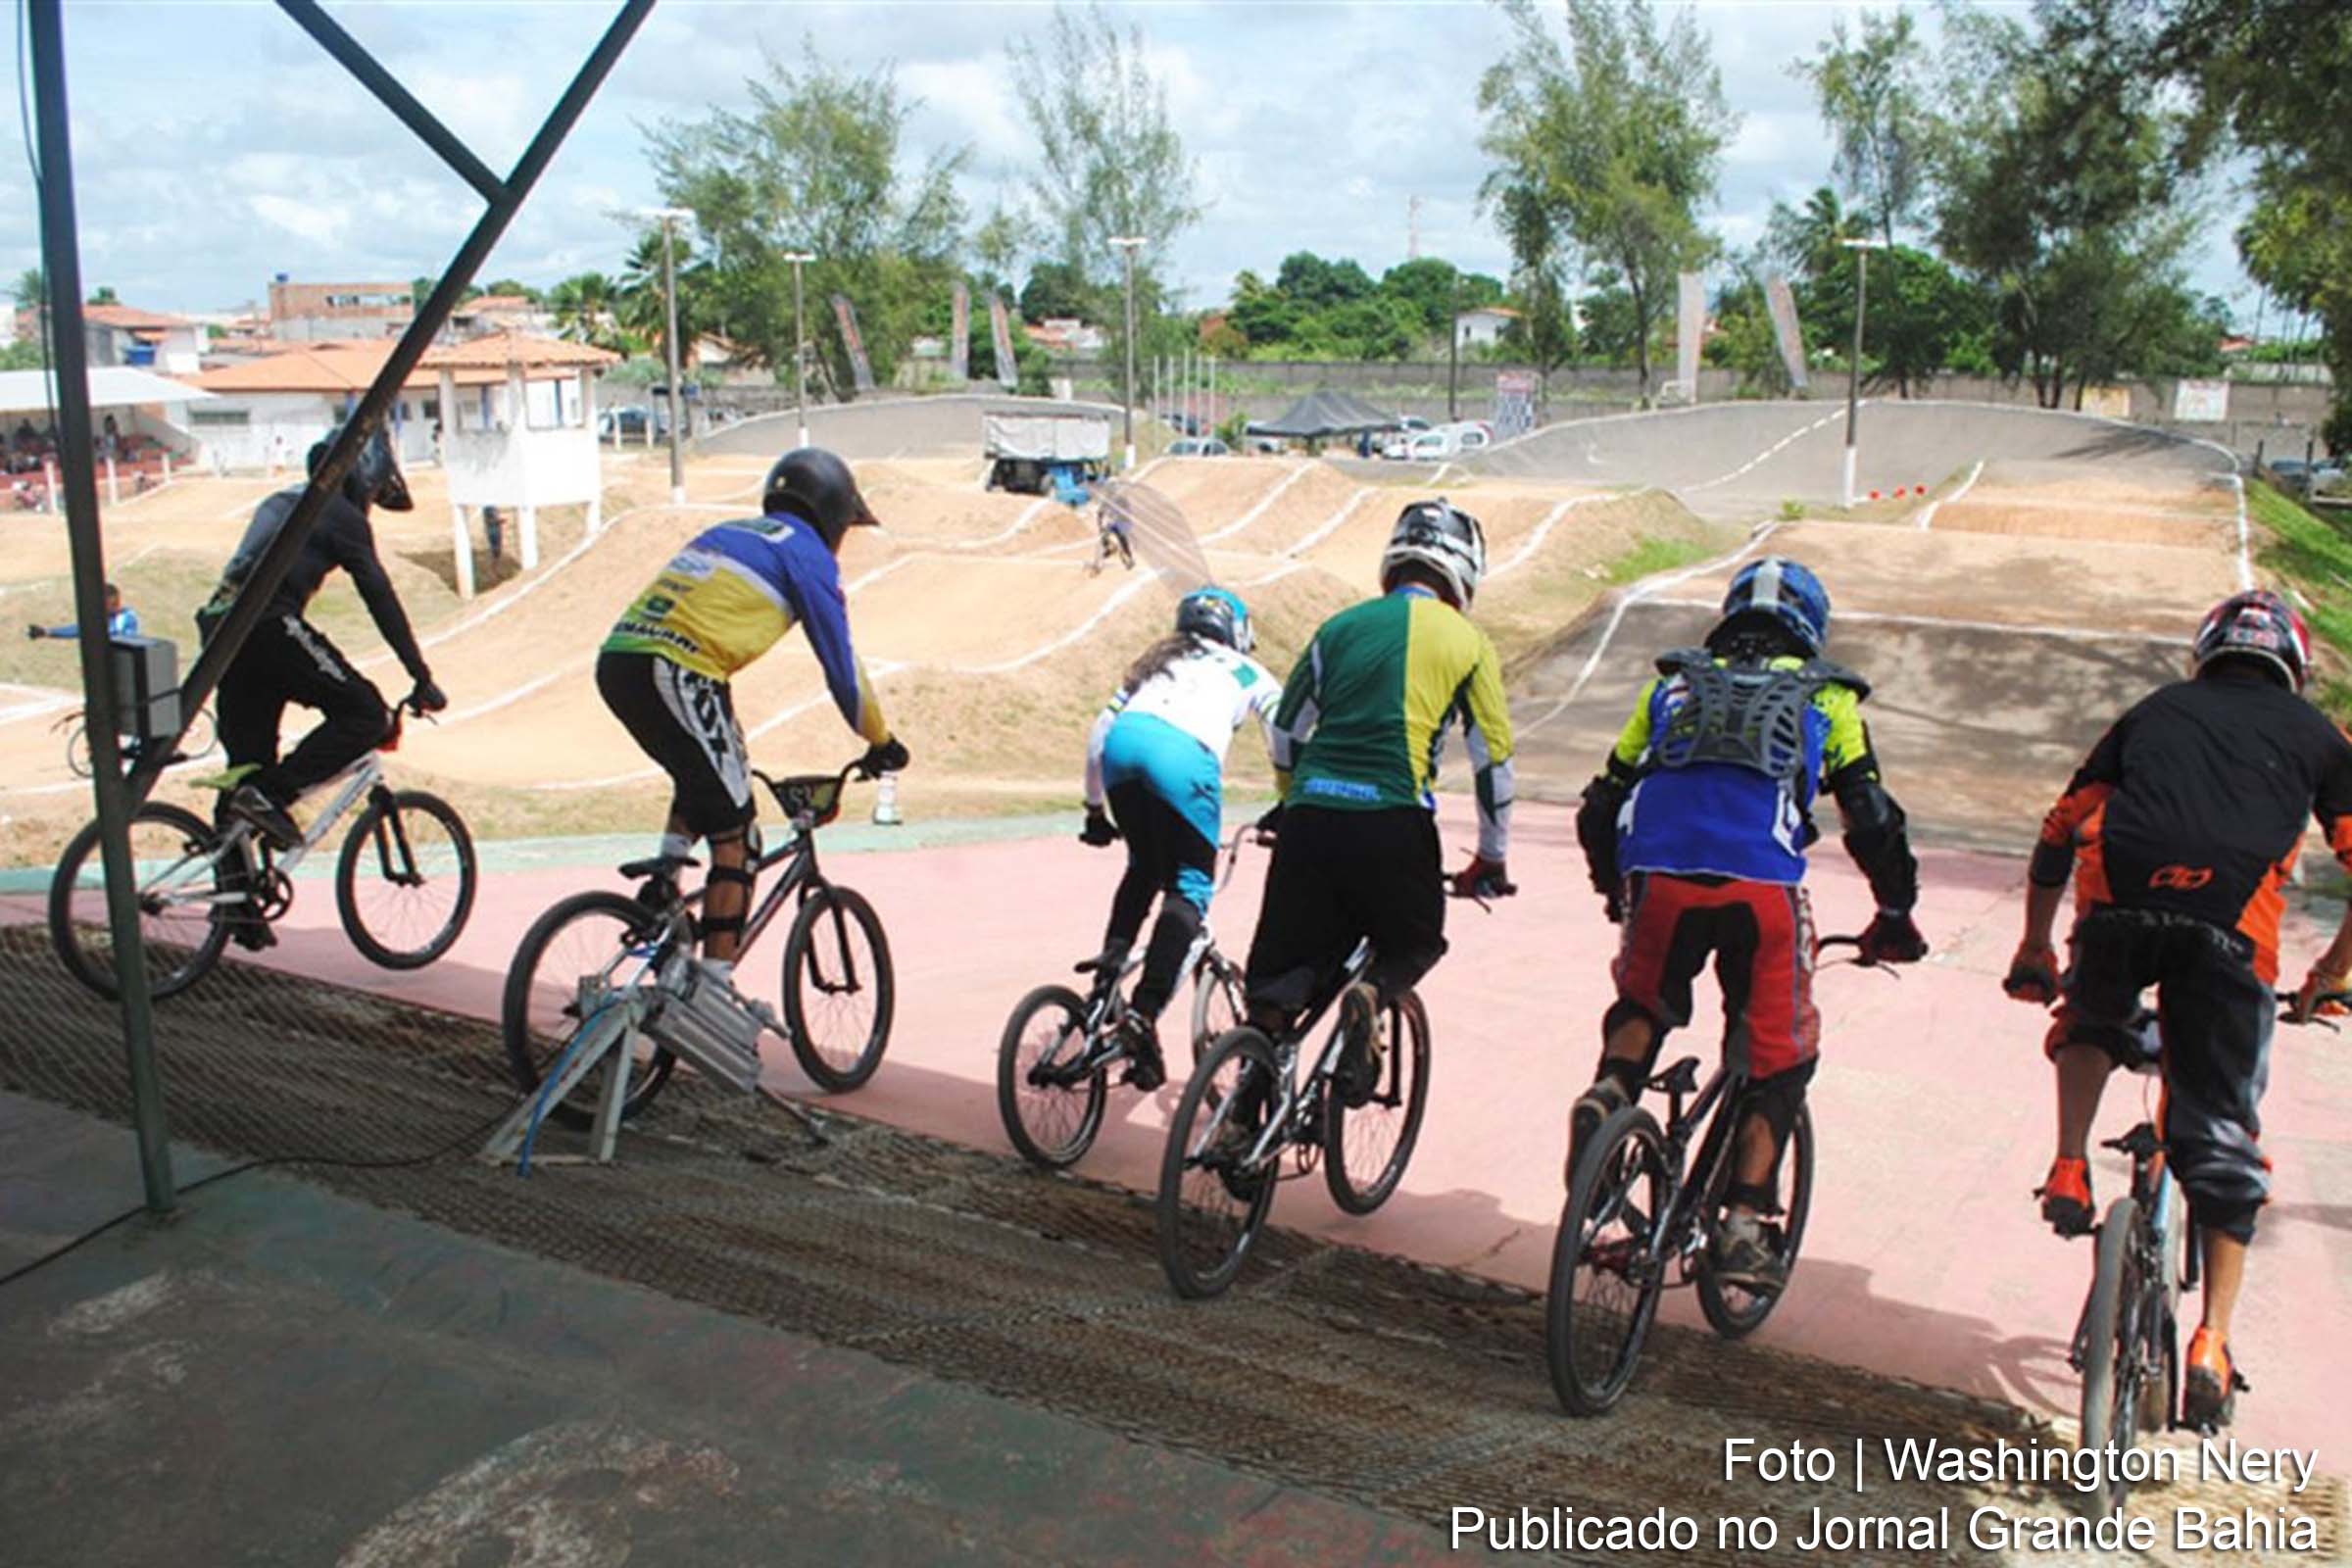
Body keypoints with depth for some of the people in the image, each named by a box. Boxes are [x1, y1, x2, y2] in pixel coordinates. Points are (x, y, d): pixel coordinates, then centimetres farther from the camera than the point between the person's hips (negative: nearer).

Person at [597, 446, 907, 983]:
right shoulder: (806, 552, 8)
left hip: (616, 661, 8)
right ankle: (714, 988, -2)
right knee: (734, 834, 0)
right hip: (676, 674, -8)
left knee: (704, 780, 31)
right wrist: (880, 741, 20)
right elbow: (841, 662, 7)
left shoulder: (725, 534, 30)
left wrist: (728, 740, 43)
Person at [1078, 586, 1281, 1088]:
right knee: (1189, 887, 3)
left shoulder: (1158, 662, 39)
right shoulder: (1249, 672, 31)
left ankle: (1113, 952, 4)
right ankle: (1144, 1011, -12)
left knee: (1144, 866, 26)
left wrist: (1095, 809, 41)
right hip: (1185, 753, -4)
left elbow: (1099, 730, 34)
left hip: (1124, 740, 4)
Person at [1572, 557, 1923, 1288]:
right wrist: (1896, 917, 28)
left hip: (1658, 877, 2)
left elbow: (1601, 805, 25)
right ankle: (1742, 1227, 7)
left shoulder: (1672, 683, 26)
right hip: (1762, 888, -2)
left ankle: (1608, 1094, 0)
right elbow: (1874, 821, 14)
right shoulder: (1826, 697, 22)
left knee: (1642, 1004, 28)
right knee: (1778, 1061, 16)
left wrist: (1615, 890, 40)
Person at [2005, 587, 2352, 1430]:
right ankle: (2212, 1344, 5)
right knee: (2223, 1141, 9)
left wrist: (2034, 951, 36)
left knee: (2091, 1029, 33)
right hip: (2231, 924, -1)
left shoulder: (2155, 710, 29)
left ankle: (2070, 1167, 12)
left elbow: (2058, 834, 28)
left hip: (2118, 899, 1)